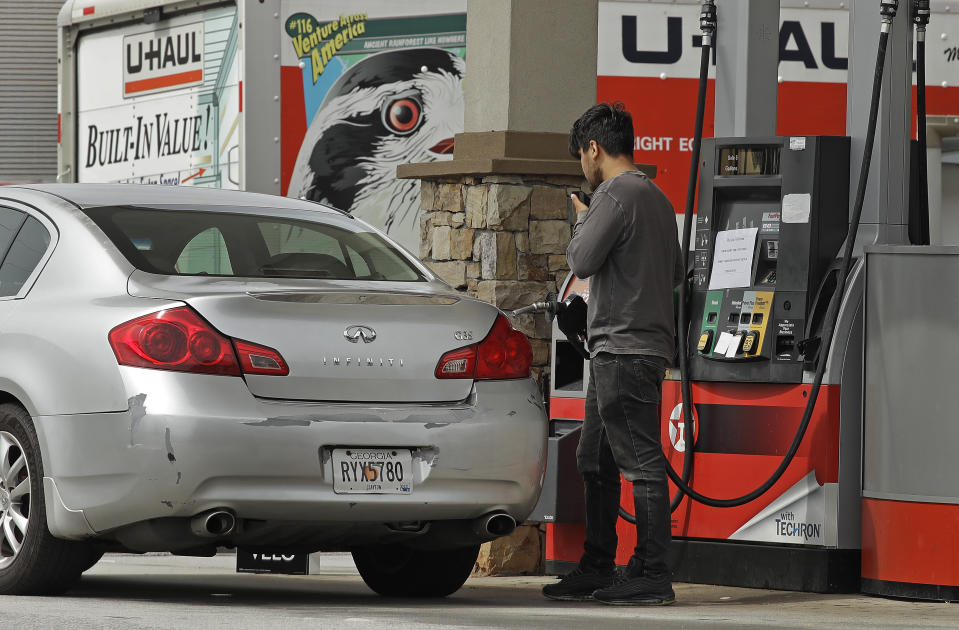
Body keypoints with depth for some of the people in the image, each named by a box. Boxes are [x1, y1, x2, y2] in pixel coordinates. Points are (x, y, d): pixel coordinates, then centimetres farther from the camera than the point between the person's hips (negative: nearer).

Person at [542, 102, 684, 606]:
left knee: (640, 461, -9)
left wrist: (582, 221, 3)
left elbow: (581, 261, -15)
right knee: (594, 461, 15)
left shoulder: (615, 194, -12)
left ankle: (652, 574, -9)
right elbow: (675, 274, 22)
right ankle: (597, 569, 19)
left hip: (625, 347, -10)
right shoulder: (657, 198, 18)